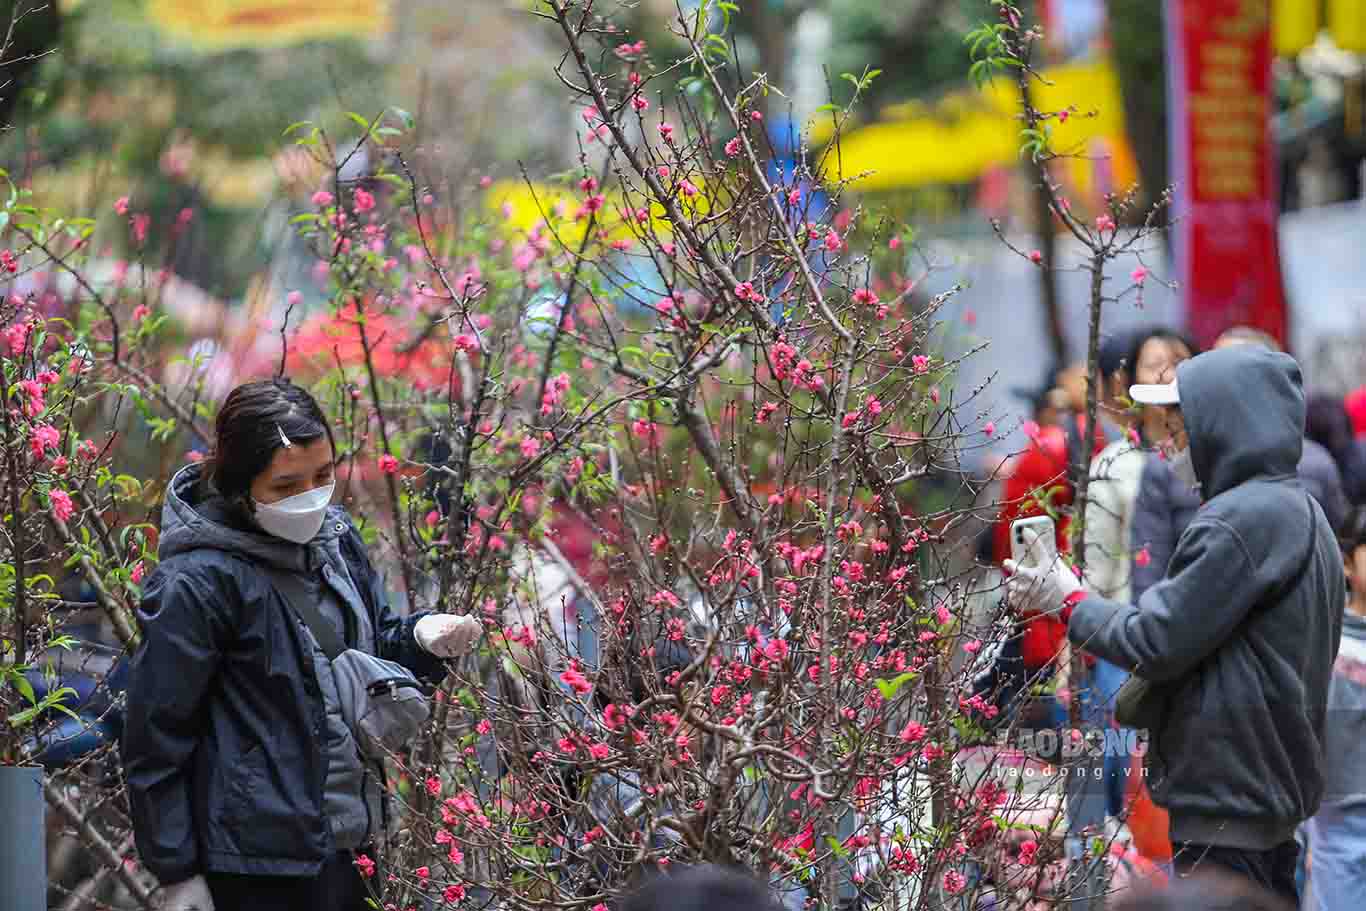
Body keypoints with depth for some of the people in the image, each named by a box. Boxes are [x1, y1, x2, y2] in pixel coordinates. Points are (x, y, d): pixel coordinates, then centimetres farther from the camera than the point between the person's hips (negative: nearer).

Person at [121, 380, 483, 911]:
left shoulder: (335, 539, 5)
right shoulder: (196, 582, -16)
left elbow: (375, 647, 21)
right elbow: (155, 741, -13)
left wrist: (421, 638, -2)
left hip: (345, 848, 7)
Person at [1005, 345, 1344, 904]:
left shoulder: (1241, 520, -18)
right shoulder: (1300, 513, 15)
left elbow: (1154, 645, -16)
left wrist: (1069, 599, -2)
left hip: (1226, 805, -10)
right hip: (1273, 793, 10)